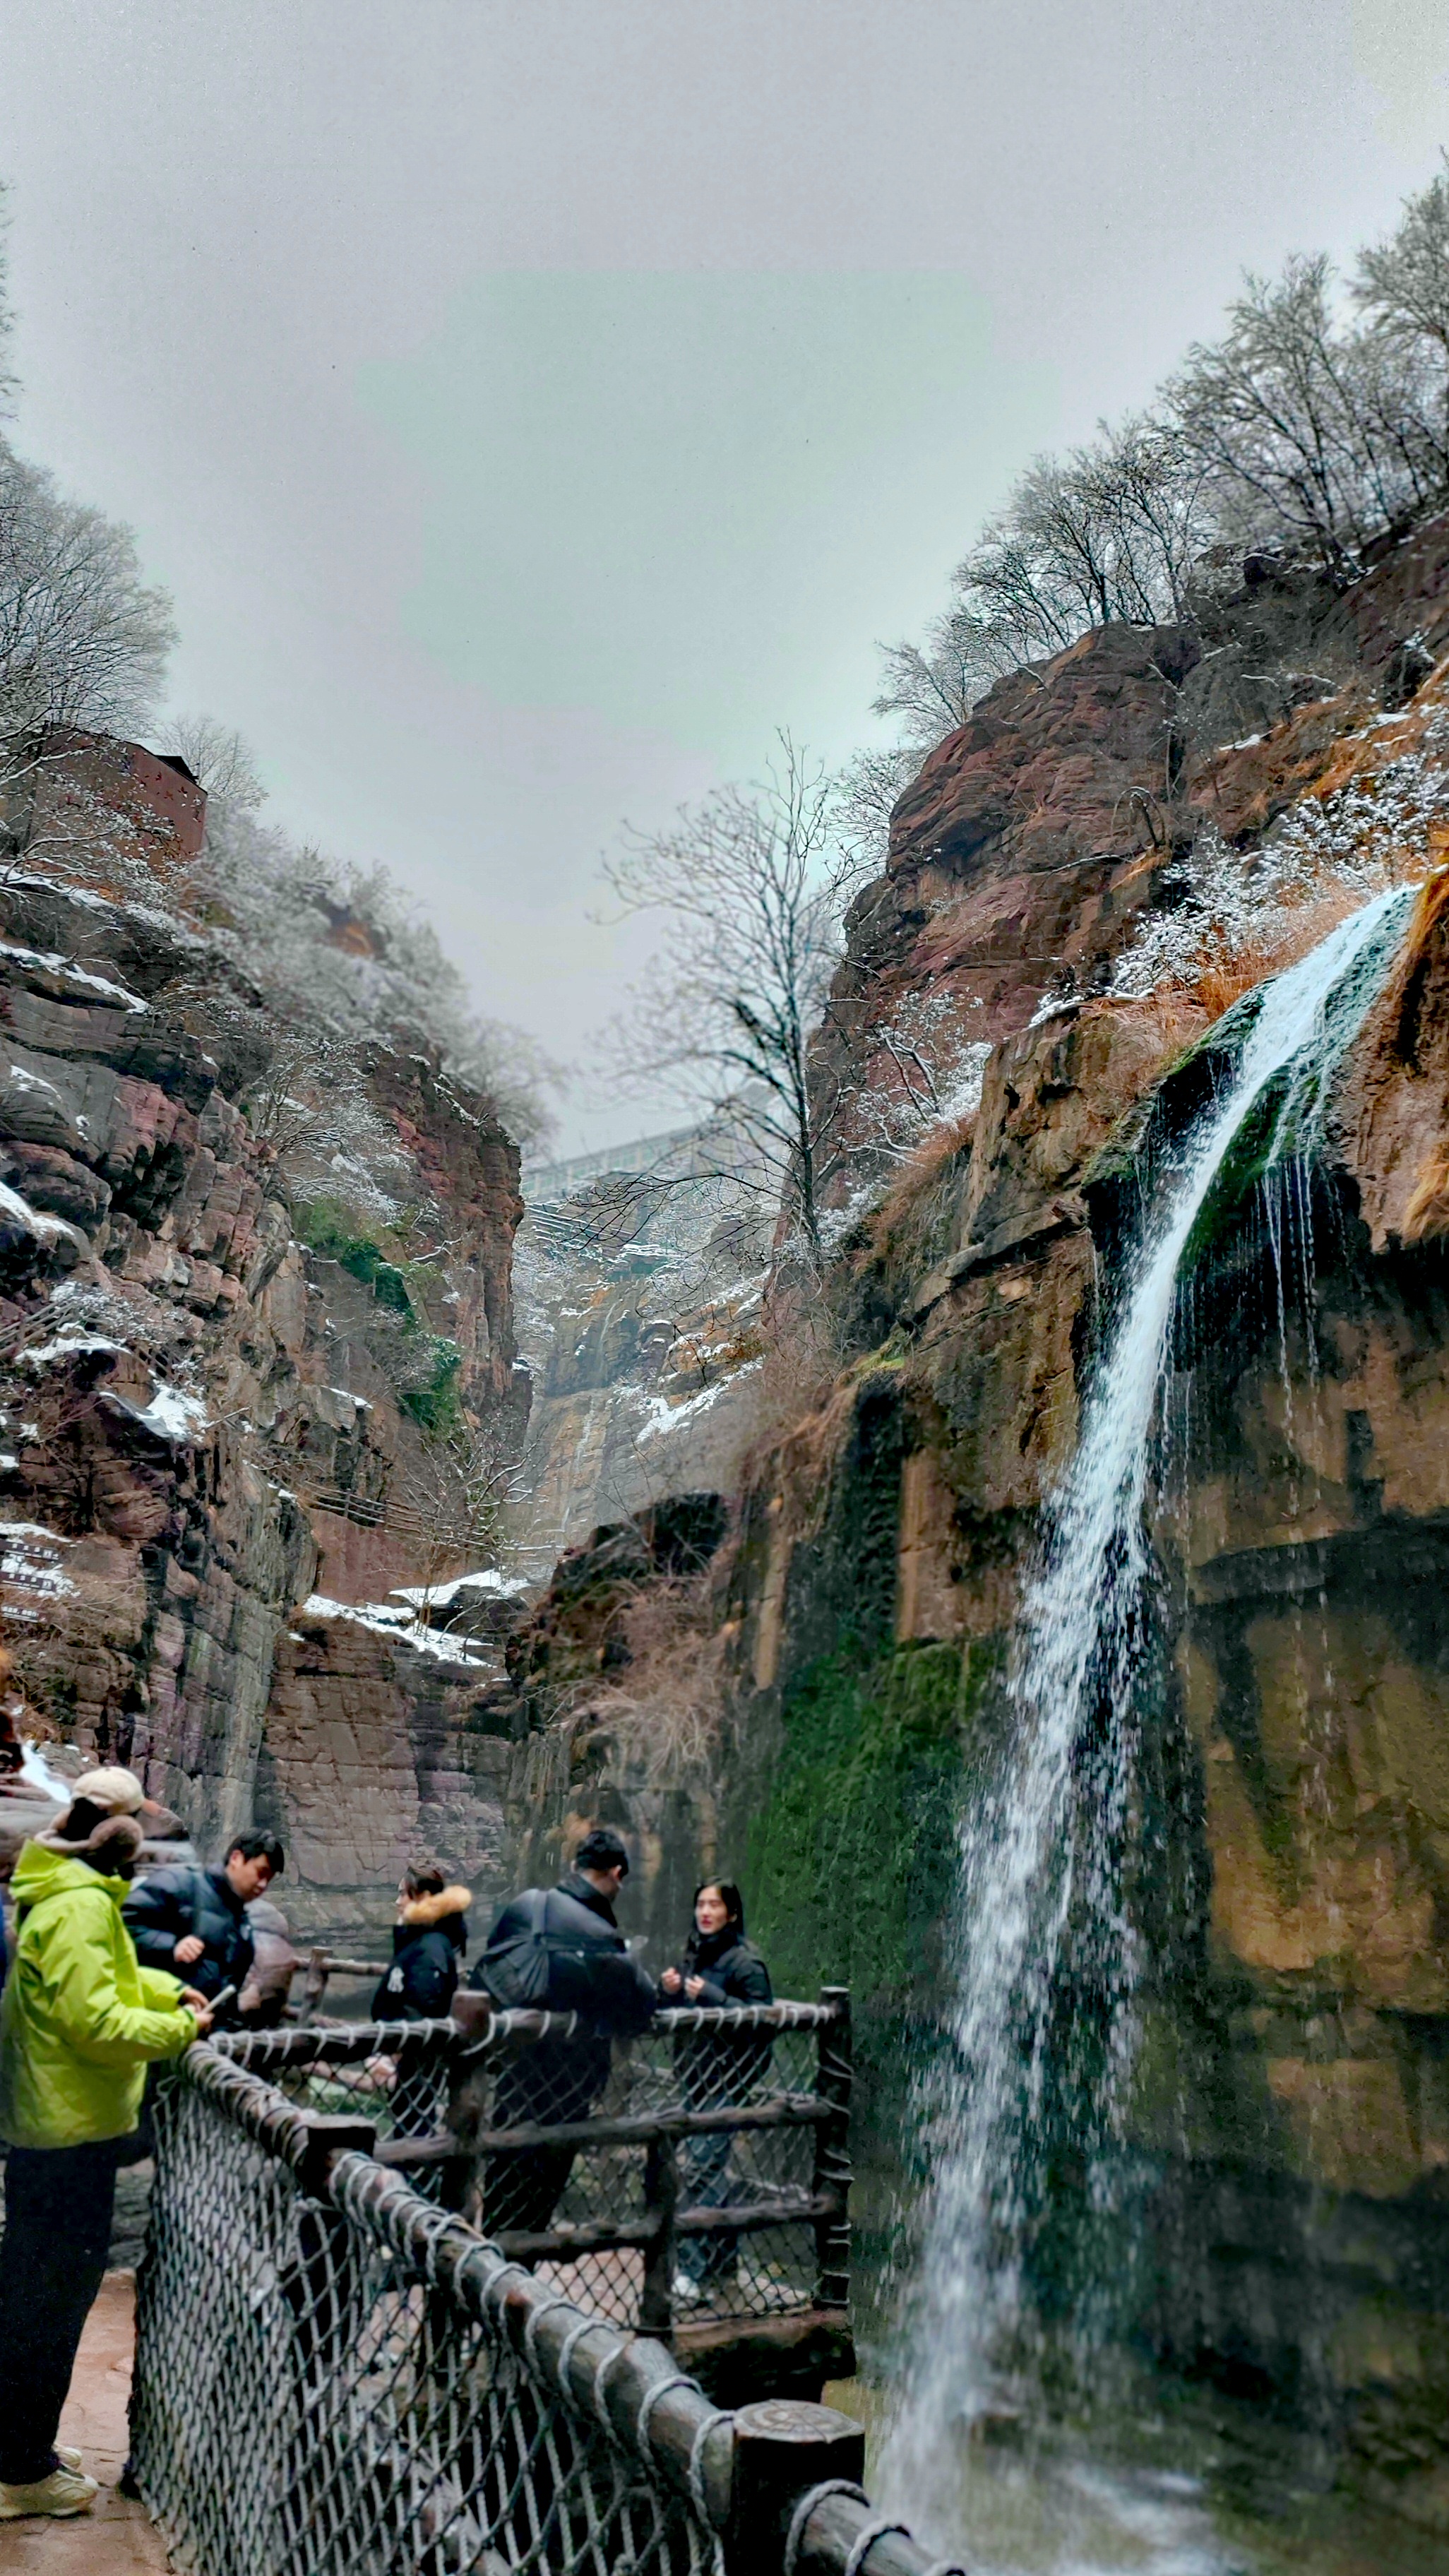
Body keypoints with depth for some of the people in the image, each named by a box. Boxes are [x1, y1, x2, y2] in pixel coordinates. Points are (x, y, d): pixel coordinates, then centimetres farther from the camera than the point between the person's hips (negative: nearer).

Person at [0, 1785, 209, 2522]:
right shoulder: (81, 1905, -25)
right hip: (70, 2128, -10)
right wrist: (181, 2029, -15)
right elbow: (93, 2022, -27)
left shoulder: (65, 1892, 8)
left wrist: (171, 1991, 6)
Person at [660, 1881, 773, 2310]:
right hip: (696, 2076, 8)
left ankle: (692, 2275, -5)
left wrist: (711, 1997, -24)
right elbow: (680, 2013, 19)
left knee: (700, 2171, -10)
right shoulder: (695, 1953, 12)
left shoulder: (744, 1959, -11)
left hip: (727, 2078, -8)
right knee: (712, 2170, 16)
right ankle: (725, 2260, 30)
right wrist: (672, 1991, -3)